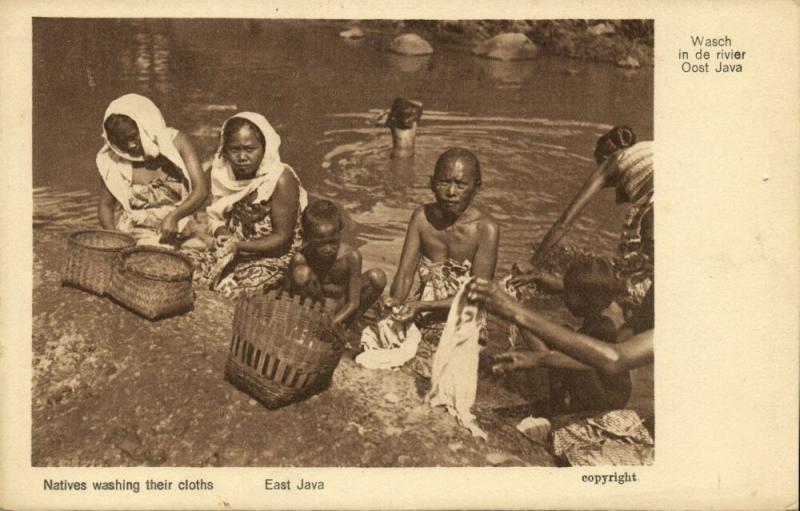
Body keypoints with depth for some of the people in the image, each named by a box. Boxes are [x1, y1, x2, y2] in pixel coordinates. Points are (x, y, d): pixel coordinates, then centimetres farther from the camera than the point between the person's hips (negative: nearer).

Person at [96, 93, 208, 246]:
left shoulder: (175, 142, -3)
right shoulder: (111, 159, -1)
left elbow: (201, 189, -9)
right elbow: (105, 205, 7)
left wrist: (174, 217, -26)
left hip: (176, 235, -1)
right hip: (133, 238, 1)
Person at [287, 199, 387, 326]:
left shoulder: (351, 256, -22)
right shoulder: (301, 260, -22)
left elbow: (353, 302, -16)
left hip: (341, 309, 2)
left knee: (378, 277, -21)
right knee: (302, 273, -30)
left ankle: (350, 322, 1)